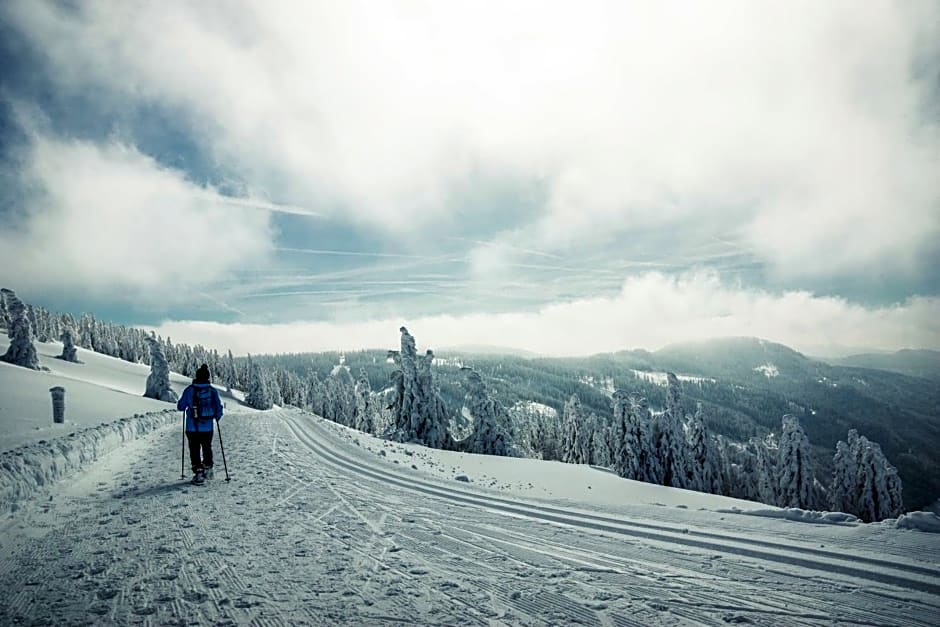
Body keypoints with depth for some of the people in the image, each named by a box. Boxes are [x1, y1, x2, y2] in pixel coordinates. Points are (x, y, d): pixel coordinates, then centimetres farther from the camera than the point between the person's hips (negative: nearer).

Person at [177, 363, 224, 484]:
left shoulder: (189, 390, -7)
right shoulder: (213, 391, -4)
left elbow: (180, 407, 0)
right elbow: (218, 408, -2)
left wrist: (187, 404, 21)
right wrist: (217, 417, 18)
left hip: (192, 427, -2)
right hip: (207, 427, 2)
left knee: (195, 450, 6)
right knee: (207, 448, 20)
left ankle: (198, 473, 2)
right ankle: (207, 468, 32)